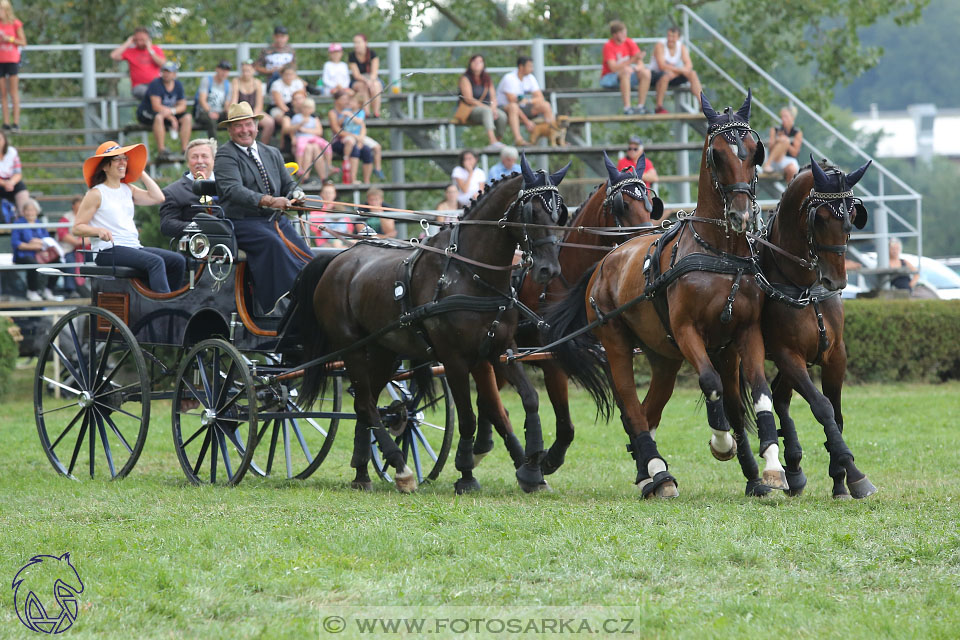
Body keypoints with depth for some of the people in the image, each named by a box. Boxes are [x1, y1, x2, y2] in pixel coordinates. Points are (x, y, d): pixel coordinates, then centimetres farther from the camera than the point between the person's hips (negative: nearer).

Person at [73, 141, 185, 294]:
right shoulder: (96, 194, 1)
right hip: (109, 251, -7)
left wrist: (141, 173, 14)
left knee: (178, 261, -12)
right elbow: (77, 228, -2)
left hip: (134, 247, 7)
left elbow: (158, 198, 8)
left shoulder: (128, 189, 20)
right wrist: (99, 231, -21)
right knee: (155, 262, -31)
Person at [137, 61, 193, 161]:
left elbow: (182, 106, 0)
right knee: (159, 117, -39)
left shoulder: (178, 85, 3)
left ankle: (184, 149, -13)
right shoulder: (156, 84, -17)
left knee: (187, 117, -12)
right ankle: (161, 151, -40)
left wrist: (172, 111, -23)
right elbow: (156, 107, -23)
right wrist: (172, 119, -25)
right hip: (146, 113, -6)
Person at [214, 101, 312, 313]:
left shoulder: (272, 153, 20)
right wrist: (268, 201, -32)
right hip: (243, 223, -6)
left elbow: (288, 184, 19)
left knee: (303, 254, -17)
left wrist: (294, 196, -7)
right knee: (274, 244, -33)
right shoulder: (225, 155, -3)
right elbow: (233, 190, -19)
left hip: (276, 220, 6)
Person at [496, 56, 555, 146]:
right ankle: (518, 139, -56)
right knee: (513, 107, -41)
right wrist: (526, 121, -25)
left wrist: (529, 101, -24)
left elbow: (540, 98, 0)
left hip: (522, 108, 7)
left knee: (545, 105, -9)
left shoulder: (530, 78, 2)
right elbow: (512, 102, -24)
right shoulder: (509, 79, -19)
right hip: (504, 108, -7)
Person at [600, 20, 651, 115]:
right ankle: (627, 107, -41)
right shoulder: (608, 46, -16)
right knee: (626, 71, -36)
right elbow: (613, 68, -28)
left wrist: (637, 68, -30)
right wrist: (632, 60, -37)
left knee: (646, 72, -19)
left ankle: (640, 106, -20)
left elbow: (640, 64, -4)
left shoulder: (629, 43, -1)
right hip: (608, 78, -5)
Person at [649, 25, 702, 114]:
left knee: (693, 74, -14)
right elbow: (662, 66, -25)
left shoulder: (681, 47, 2)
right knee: (666, 75, -40)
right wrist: (680, 70, -30)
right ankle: (659, 107, -34)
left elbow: (689, 64, -9)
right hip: (656, 74, -6)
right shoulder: (660, 45, -15)